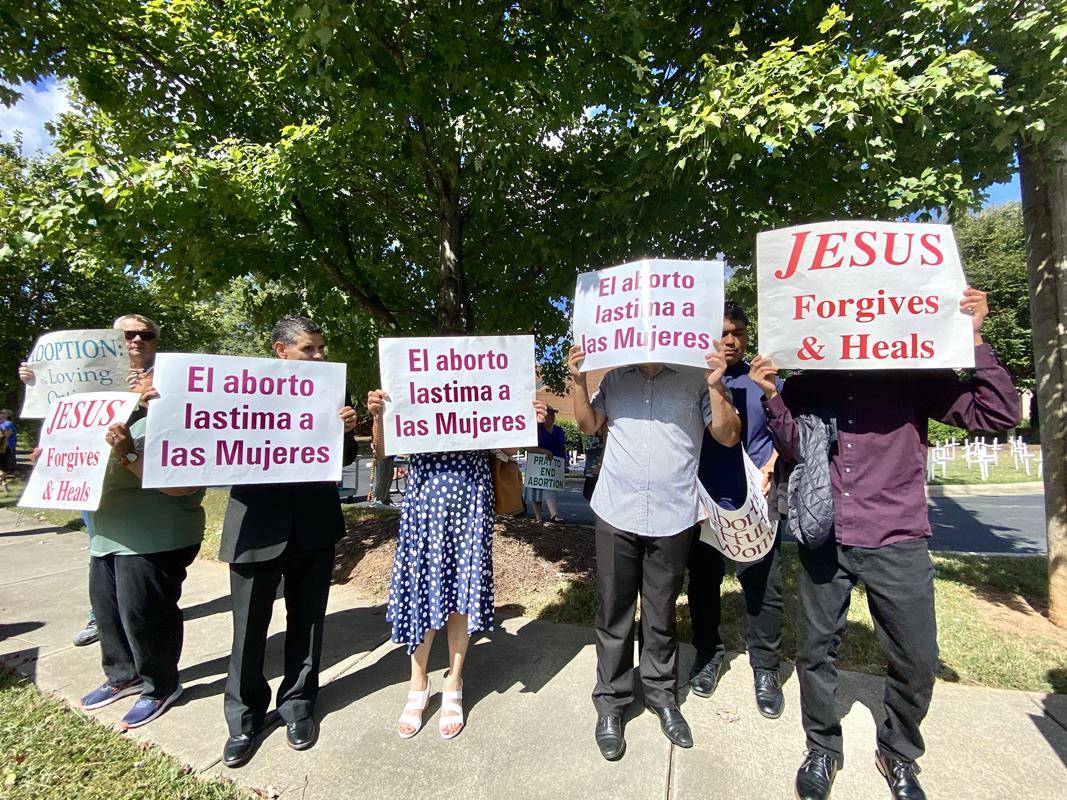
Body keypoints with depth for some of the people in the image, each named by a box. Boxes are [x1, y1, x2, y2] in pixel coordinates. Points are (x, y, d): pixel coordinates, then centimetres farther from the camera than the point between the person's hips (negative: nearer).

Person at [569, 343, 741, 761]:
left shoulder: (696, 376, -2)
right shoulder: (614, 376, 5)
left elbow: (728, 436, -2)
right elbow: (589, 425, 14)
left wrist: (715, 386, -16)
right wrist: (577, 381, 0)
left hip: (672, 517, -1)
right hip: (616, 513, 2)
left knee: (661, 614, 15)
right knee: (613, 614, 10)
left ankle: (661, 695, 36)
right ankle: (610, 703, 27)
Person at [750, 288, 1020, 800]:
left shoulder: (913, 375, 0)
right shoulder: (807, 381, 4)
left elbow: (999, 414, -6)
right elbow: (792, 448, 4)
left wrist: (972, 338, -12)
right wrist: (772, 395, -9)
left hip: (898, 542, 0)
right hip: (824, 538, 1)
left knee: (917, 660, 8)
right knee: (816, 650, 9)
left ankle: (899, 753, 35)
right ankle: (822, 750, 32)